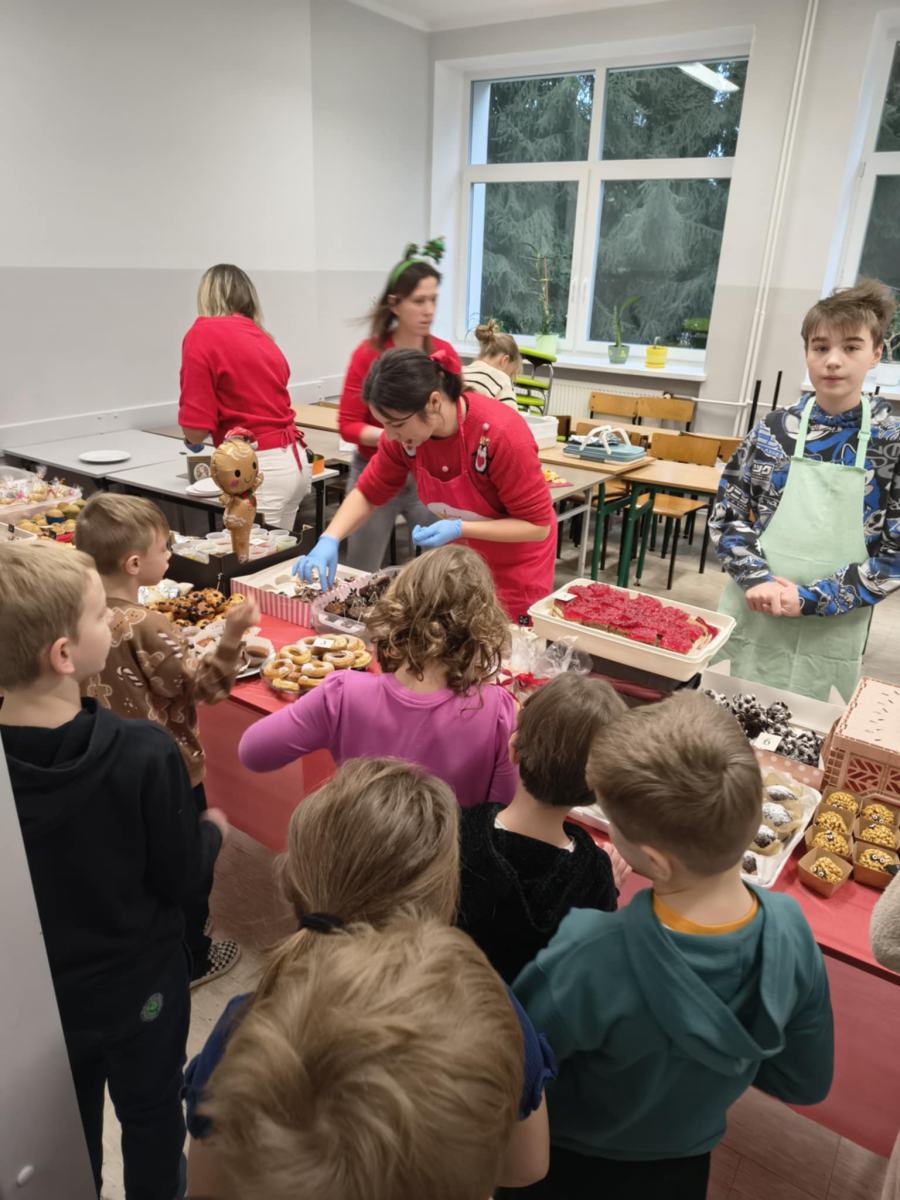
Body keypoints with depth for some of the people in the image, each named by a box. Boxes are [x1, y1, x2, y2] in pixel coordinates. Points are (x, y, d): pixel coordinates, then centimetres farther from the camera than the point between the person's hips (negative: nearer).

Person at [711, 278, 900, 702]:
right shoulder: (772, 430, -1)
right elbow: (726, 516, 1)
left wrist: (811, 598, -15)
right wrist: (757, 580, -14)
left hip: (830, 638, -1)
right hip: (749, 621, 1)